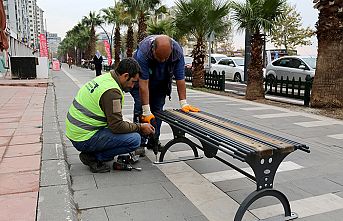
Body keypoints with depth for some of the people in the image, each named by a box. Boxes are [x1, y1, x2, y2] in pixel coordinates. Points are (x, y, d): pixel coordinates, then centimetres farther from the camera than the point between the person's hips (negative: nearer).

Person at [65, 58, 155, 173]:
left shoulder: (105, 77, 8)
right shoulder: (112, 91, -22)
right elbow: (117, 126, -21)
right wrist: (140, 127, -7)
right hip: (84, 139, -10)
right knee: (135, 139, -16)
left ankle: (91, 152, 12)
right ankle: (93, 157, -5)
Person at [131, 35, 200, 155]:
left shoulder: (177, 52, -30)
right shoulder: (143, 52, -40)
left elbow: (180, 79, -22)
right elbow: (143, 83, -38)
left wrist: (183, 103, -24)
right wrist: (146, 111, -38)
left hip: (161, 82, 3)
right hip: (140, 78, -3)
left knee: (158, 108, 0)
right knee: (140, 108, -12)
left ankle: (154, 141, 12)